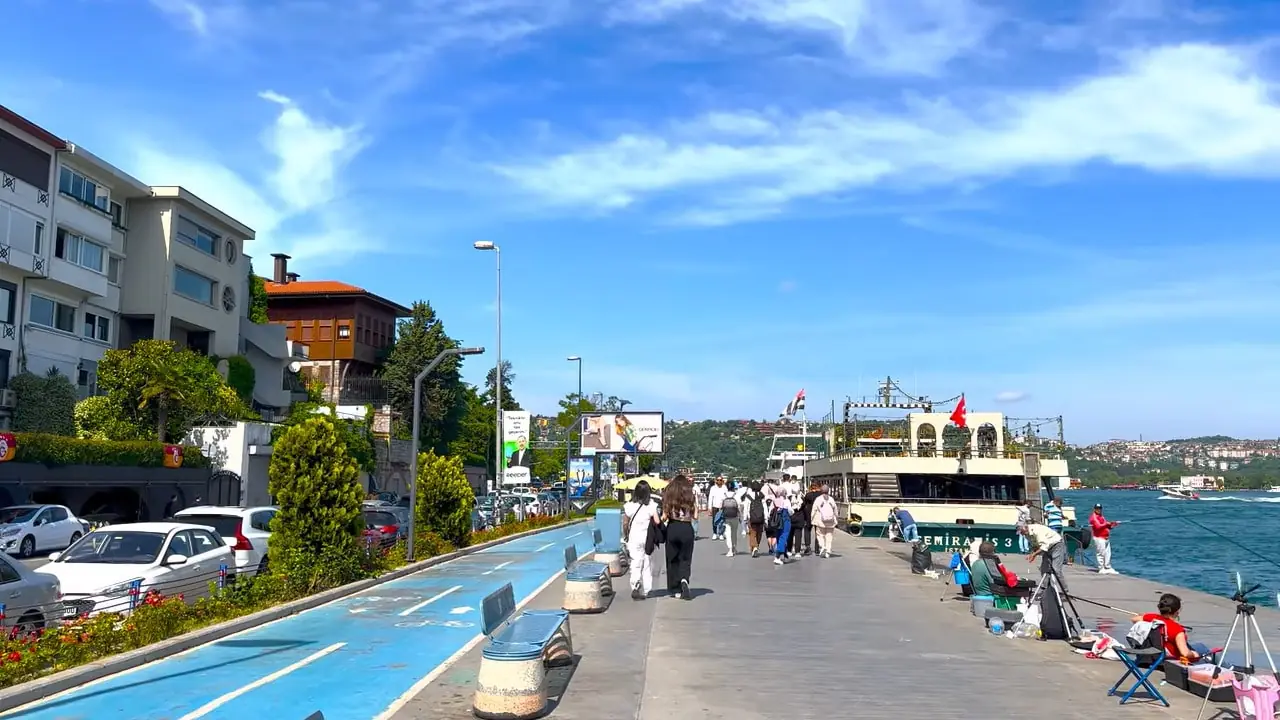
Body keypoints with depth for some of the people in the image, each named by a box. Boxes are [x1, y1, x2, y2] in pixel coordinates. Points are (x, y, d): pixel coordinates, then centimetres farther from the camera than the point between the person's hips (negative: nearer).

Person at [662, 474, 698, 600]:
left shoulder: (669, 496, -1)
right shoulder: (690, 496, 0)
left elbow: (664, 516, -6)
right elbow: (695, 516, -3)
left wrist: (664, 518, 15)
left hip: (672, 528, 0)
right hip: (687, 529, 0)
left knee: (672, 560, 10)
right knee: (685, 559, 8)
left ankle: (676, 591, 11)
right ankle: (684, 580, -21)